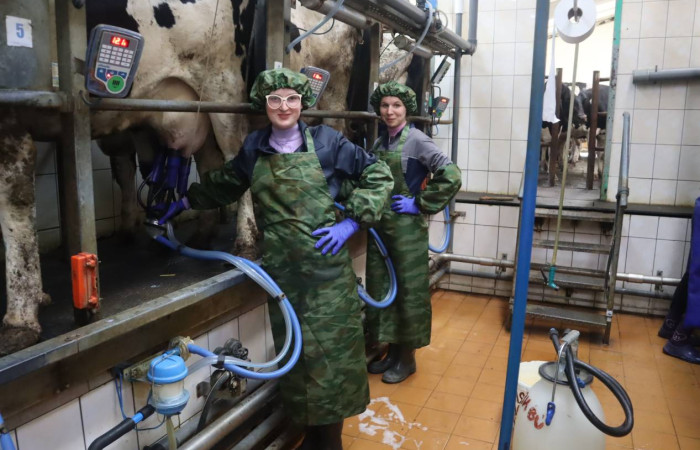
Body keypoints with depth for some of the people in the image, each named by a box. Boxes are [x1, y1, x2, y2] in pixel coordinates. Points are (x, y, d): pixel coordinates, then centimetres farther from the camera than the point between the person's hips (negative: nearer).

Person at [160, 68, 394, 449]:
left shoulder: (326, 141, -2)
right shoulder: (254, 148, 8)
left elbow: (378, 174, 1)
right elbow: (222, 185, 25)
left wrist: (352, 220, -7)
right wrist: (187, 201, 28)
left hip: (326, 266, -3)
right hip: (281, 270, 3)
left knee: (330, 348, 3)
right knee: (294, 351, 10)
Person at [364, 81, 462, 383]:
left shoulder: (417, 140, -10)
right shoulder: (379, 143, 10)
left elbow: (451, 177, -18)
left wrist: (420, 204, -15)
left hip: (407, 227, -7)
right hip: (379, 226, 7)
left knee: (408, 289, 4)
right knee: (379, 288, 12)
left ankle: (407, 357, 20)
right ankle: (392, 350, 29)